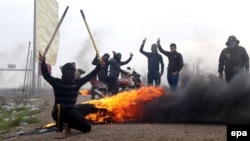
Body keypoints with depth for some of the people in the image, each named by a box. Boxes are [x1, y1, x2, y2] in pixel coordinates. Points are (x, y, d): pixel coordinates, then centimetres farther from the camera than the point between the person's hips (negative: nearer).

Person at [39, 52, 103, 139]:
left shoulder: (77, 82, 4)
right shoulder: (57, 82, -5)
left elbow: (89, 76, 6)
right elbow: (46, 75, -16)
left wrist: (99, 66, 2)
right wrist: (43, 62, -28)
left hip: (71, 112, 4)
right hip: (58, 112, -4)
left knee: (87, 128, -2)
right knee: (60, 106, -42)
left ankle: (69, 125, 27)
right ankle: (59, 131, -23)